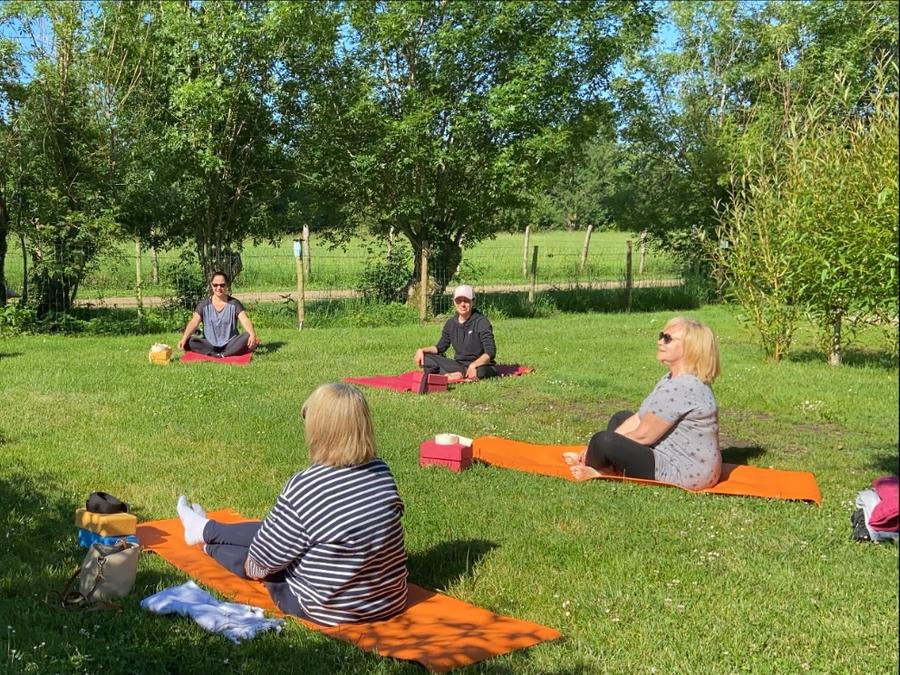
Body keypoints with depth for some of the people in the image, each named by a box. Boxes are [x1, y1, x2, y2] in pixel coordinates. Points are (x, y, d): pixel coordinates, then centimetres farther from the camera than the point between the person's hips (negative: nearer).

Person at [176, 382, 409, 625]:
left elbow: (263, 562, -14)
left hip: (330, 611, -5)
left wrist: (251, 567, 10)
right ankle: (206, 530, 52)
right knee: (271, 529, 25)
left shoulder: (304, 488, -26)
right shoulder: (382, 471, -9)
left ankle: (204, 532, 53)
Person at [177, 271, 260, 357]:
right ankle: (221, 355, -32)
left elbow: (245, 320, -13)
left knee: (248, 337, -29)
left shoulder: (234, 303, 1)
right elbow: (194, 323, -8)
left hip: (231, 344, -1)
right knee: (188, 342, -26)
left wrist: (253, 335, -35)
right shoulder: (204, 304, 3)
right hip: (210, 345, 1)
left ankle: (219, 355, -31)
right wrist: (183, 339, -27)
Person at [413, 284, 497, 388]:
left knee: (480, 372, -42)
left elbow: (490, 352, -20)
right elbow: (440, 347, 16)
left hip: (479, 365, -6)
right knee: (424, 358, -9)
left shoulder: (481, 322, -12)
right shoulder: (451, 323, 6)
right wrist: (422, 350, -3)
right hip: (458, 364, 6)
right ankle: (461, 374, -23)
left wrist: (473, 365, -37)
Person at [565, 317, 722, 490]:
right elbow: (638, 419, 9)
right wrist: (597, 449, 2)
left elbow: (643, 435, -21)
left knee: (603, 441, -23)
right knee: (621, 418, 22)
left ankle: (597, 468, 11)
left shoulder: (681, 388, -25)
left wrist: (599, 447, -6)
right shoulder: (673, 379, 8)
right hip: (672, 456, 11)